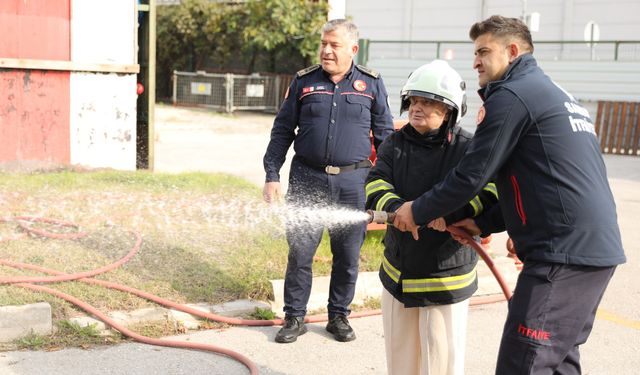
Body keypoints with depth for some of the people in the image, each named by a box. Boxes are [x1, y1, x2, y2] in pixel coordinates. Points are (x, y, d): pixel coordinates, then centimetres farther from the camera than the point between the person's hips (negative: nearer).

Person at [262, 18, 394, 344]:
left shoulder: (371, 84, 5)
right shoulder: (304, 81, 4)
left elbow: (384, 133, 10)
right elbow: (282, 132, 7)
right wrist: (272, 176, 0)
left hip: (352, 182, 0)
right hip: (307, 179, 0)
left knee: (348, 256, 8)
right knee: (300, 252, 2)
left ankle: (339, 317, 24)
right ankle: (294, 317, 17)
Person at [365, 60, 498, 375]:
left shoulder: (469, 148, -11)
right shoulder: (395, 144, 3)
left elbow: (491, 189, -21)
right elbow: (375, 184, -8)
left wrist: (454, 214, -37)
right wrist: (397, 208, -29)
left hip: (446, 276, -5)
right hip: (398, 273, 5)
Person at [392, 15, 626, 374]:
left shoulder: (513, 95, -7)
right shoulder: (554, 93, 23)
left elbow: (471, 176, -10)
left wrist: (418, 211, 4)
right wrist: (484, 223, 16)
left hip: (564, 252, -10)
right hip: (598, 247, 10)